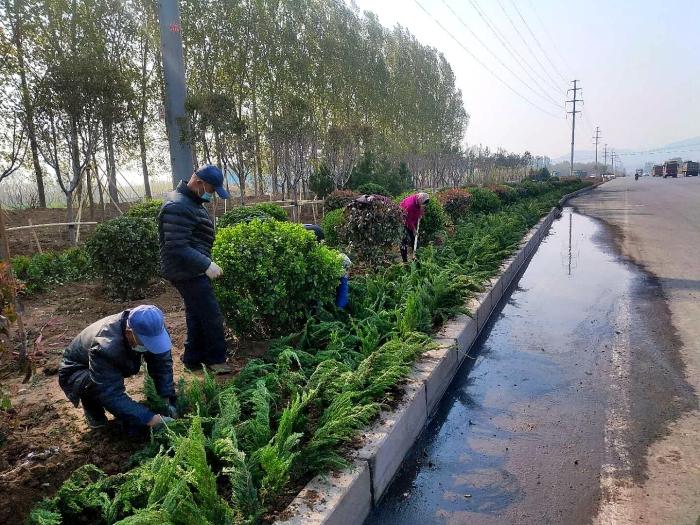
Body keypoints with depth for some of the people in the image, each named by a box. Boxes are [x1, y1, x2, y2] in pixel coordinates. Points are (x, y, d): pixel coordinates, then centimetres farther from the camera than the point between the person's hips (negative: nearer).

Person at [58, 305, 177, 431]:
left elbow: (163, 363, -18)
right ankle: (93, 408, -2)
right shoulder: (106, 347, -43)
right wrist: (149, 418, -43)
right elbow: (111, 395, -40)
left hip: (114, 367, 7)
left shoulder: (149, 329, -27)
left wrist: (169, 399, -27)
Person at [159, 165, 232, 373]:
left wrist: (205, 263, 20)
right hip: (188, 273, -11)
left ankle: (193, 358, 28)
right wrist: (206, 265, -26)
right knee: (212, 316, -4)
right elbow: (177, 247, -26)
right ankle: (216, 359, 9)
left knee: (197, 315, 17)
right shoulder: (178, 207, -20)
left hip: (194, 271, 11)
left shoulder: (192, 202, 14)